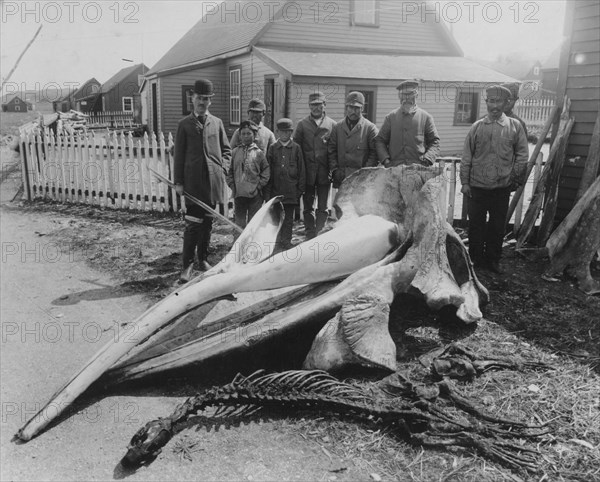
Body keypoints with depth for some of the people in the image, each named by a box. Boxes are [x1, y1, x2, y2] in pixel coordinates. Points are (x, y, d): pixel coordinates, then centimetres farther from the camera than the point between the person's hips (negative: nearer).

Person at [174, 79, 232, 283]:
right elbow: (179, 155, 2)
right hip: (193, 181, -3)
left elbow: (226, 150, 16)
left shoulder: (217, 122, 10)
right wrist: (178, 182, -3)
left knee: (207, 222, 12)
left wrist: (222, 168, 0)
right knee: (192, 224, -6)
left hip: (213, 180, 3)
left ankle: (203, 259, 25)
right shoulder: (184, 124, 4)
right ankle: (188, 265, 1)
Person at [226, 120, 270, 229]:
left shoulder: (259, 153, 3)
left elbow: (266, 172, 3)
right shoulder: (235, 152, 8)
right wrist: (232, 186, 3)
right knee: (239, 223, 7)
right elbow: (230, 171, 13)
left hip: (255, 195, -2)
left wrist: (258, 186, -5)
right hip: (239, 194, 2)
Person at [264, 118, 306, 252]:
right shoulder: (272, 148, 7)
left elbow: (301, 169, 5)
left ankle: (286, 242, 14)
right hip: (276, 189, 1)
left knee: (288, 218, 6)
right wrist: (268, 190, 0)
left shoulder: (296, 148, 4)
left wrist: (300, 188, 0)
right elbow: (267, 170, 6)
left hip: (291, 189, -1)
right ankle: (278, 243, 12)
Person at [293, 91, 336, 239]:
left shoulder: (332, 124, 5)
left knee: (323, 207, 3)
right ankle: (310, 237, 15)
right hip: (307, 172, 1)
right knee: (308, 207, 6)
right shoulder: (302, 124, 7)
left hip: (324, 172, -1)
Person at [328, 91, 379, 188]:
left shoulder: (370, 127, 2)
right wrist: (334, 169, 1)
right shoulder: (338, 127, 12)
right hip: (341, 178, 3)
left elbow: (375, 152, 0)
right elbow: (331, 150, 12)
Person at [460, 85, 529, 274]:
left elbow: (522, 154, 5)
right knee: (476, 224, 7)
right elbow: (466, 156, 2)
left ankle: (493, 260, 23)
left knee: (497, 225, 9)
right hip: (477, 186, 0)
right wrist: (465, 182, -2)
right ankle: (476, 259, 21)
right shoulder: (477, 127, 2)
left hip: (502, 187, 0)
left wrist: (516, 178, 0)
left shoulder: (515, 126, 2)